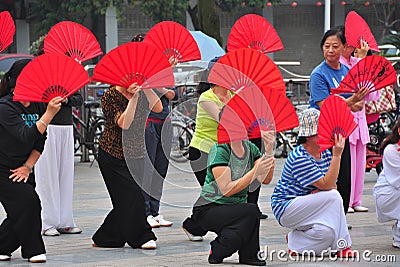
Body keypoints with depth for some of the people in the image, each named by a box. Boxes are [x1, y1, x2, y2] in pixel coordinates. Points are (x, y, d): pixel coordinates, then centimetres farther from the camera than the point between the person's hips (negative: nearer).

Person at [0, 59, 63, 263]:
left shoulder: (38, 105, -1)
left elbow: (40, 141, 4)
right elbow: (26, 137, -34)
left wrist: (28, 166, -6)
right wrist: (49, 114, -41)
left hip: (21, 170, 7)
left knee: (23, 211, 4)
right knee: (27, 200, -17)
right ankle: (33, 250, -5)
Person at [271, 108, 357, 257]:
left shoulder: (326, 154, 5)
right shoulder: (299, 158, -22)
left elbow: (333, 185, 8)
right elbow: (326, 184, -27)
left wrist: (321, 190, -16)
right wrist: (337, 155, -31)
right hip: (285, 208, -8)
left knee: (327, 231, -20)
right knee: (333, 197, -26)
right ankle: (341, 246, -15)